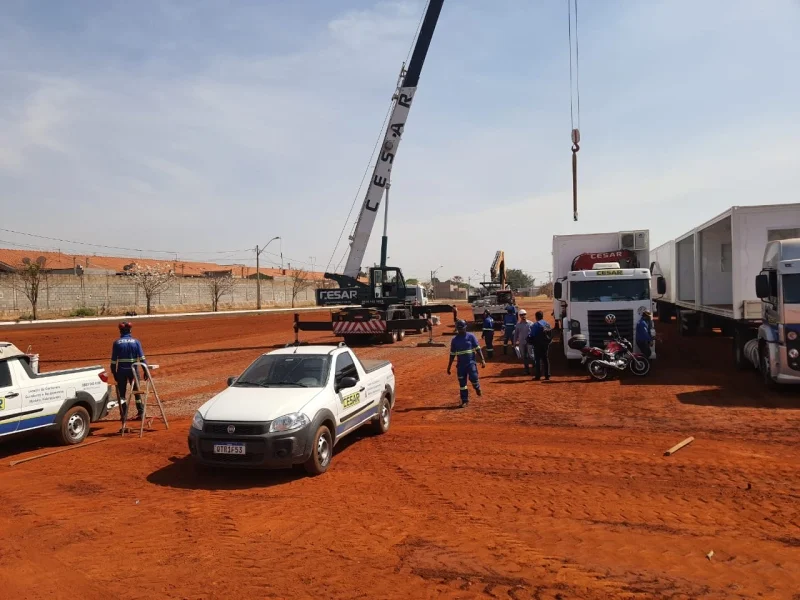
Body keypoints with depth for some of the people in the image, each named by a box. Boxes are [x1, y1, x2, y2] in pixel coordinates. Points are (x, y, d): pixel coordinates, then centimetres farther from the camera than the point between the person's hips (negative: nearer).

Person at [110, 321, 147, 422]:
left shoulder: (117, 343, -2)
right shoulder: (136, 342, -1)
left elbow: (113, 360, -1)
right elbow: (142, 357, -6)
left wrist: (114, 372, 7)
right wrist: (145, 370, -4)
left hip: (121, 371, -1)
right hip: (133, 370, 1)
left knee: (121, 393, 9)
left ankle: (124, 414, 3)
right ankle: (140, 413, 14)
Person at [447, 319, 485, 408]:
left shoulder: (471, 336, -3)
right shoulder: (455, 340, 4)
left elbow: (477, 349, -3)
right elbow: (452, 354, 10)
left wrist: (482, 360, -13)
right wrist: (449, 366, 10)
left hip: (471, 362, -3)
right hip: (460, 364, 3)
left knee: (473, 378, -18)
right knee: (462, 383, 4)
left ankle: (477, 387, 18)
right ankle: (464, 401, 15)